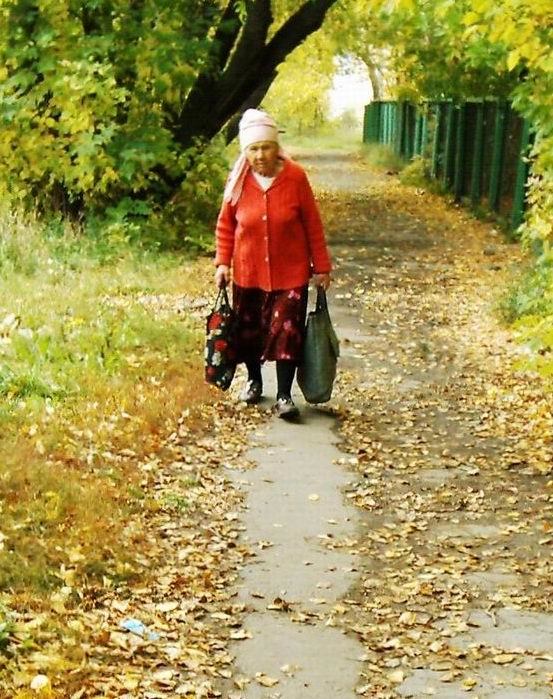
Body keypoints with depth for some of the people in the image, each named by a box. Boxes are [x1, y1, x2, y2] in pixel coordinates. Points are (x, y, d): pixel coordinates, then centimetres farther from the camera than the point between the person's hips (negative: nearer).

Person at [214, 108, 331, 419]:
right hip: (248, 273, 2)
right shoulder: (238, 181, -7)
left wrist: (321, 266, -3)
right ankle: (254, 380, 37)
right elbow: (226, 225, 5)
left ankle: (284, 396, 4)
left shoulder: (295, 177, -12)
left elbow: (313, 225, -6)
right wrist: (223, 262, -3)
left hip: (290, 273, -2)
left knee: (287, 332, -6)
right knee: (249, 330, 13)